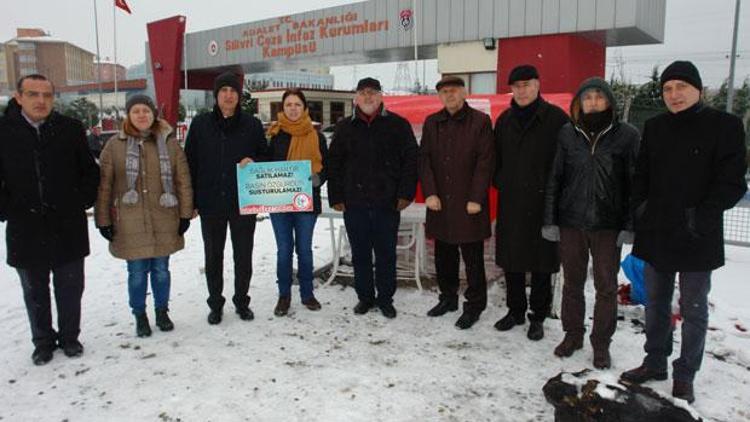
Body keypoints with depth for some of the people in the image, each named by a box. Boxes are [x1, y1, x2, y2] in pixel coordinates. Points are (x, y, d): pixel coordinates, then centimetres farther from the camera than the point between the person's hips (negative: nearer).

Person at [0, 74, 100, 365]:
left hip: (68, 228, 0)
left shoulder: (71, 129, -3)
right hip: (25, 230, 0)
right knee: (35, 292, 16)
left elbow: (90, 171, 5)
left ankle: (70, 337, 31)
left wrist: (82, 203, -3)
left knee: (70, 289, 13)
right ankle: (43, 341, 33)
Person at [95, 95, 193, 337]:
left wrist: (185, 214, 1)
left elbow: (183, 181, 3)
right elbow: (104, 186, 1)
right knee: (137, 272, 6)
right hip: (130, 223, -1)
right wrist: (103, 220, -1)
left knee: (161, 270, 11)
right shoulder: (115, 145, 0)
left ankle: (162, 311, 31)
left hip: (164, 221, 1)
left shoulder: (169, 142, 2)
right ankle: (140, 316, 26)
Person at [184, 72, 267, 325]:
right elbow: (190, 162, 3)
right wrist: (191, 201, 0)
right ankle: (215, 304, 26)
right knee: (213, 256, 11)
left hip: (244, 202, 0)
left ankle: (242, 302, 26)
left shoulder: (252, 125, 1)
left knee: (243, 255, 9)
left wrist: (253, 162, -14)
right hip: (210, 203, 1)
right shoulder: (201, 124, 2)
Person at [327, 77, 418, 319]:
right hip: (354, 203, 2)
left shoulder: (398, 125, 2)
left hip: (387, 203, -2)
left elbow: (410, 160, 0)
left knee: (386, 253, 7)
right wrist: (336, 197, 3)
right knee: (360, 254, 10)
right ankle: (364, 297, 25)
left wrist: (405, 193, -7)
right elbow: (333, 165, 9)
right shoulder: (344, 128, 9)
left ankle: (385, 298, 22)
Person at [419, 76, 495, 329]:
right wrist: (429, 193, -4)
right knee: (444, 254, 14)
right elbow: (424, 160, 6)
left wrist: (476, 199, -12)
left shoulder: (480, 121, -2)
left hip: (469, 203, -4)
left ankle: (474, 305, 15)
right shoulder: (432, 123, 10)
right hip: (440, 202, 4)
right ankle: (448, 298, 29)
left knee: (473, 257, 2)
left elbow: (485, 162, -6)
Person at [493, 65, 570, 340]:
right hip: (510, 203, 5)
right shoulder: (505, 120, 11)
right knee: (511, 261, 12)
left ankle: (538, 317, 20)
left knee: (541, 263, 5)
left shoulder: (556, 118, -5)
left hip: (543, 203, -4)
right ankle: (515, 310, 28)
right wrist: (500, 182, 8)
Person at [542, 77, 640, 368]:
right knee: (572, 283, 13)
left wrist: (630, 226, -7)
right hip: (571, 222, 2)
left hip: (608, 225, -1)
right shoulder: (567, 134, 3)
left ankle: (601, 344, 23)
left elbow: (634, 183, -1)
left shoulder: (627, 135, -2)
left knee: (606, 287, 7)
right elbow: (554, 179, 5)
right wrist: (549, 220, 1)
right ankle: (573, 334, 30)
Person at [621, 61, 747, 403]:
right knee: (656, 305, 16)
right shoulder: (654, 127, 9)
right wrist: (639, 206, -2)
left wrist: (703, 215, -19)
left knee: (693, 310, 8)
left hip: (697, 239, -4)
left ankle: (685, 376, 22)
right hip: (656, 235, 5)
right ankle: (655, 362, 31)